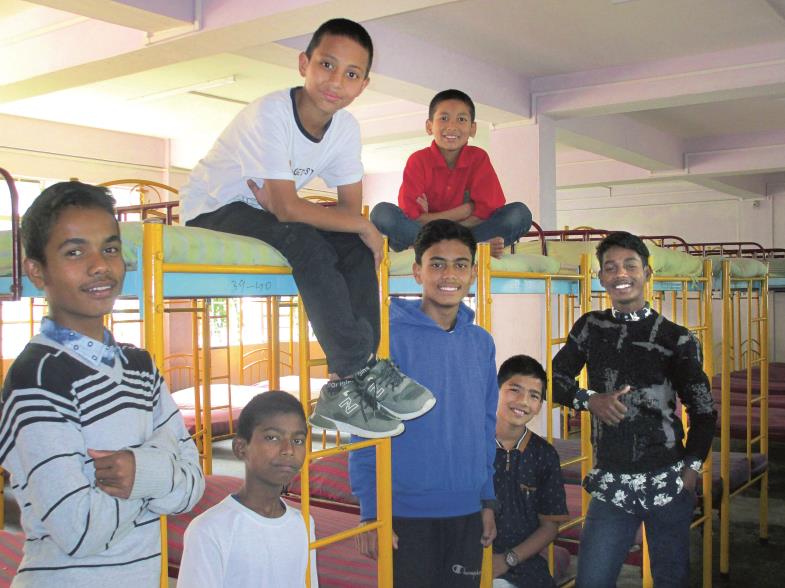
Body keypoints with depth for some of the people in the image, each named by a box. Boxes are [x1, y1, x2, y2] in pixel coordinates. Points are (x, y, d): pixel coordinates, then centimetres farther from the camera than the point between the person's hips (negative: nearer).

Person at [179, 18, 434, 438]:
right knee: (306, 243, -31)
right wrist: (363, 225, -22)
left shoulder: (346, 127, -5)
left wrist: (280, 204, -24)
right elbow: (288, 208, -31)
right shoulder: (270, 113, -26)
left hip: (267, 213, 7)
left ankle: (347, 386, -17)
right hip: (211, 210, -7)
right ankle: (361, 369, -23)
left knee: (355, 246, -13)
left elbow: (350, 206, -7)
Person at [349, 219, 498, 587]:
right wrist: (371, 512, -12)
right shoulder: (390, 336, -11)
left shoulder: (482, 342, 5)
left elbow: (486, 427, 12)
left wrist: (487, 501, 13)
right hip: (407, 515, -5)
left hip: (467, 513, 5)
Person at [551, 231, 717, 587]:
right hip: (610, 485, 1)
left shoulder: (677, 340, -1)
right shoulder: (590, 327, 5)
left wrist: (692, 467, -5)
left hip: (669, 483, -1)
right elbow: (555, 380, 11)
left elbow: (703, 410, 4)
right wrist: (590, 400, -8)